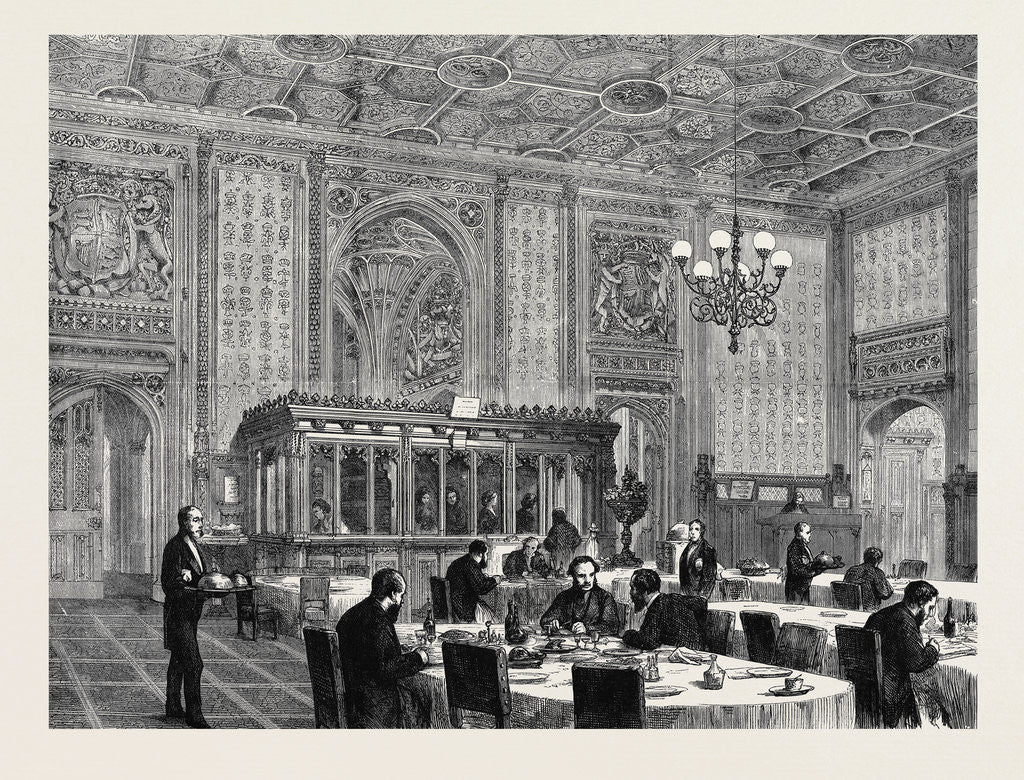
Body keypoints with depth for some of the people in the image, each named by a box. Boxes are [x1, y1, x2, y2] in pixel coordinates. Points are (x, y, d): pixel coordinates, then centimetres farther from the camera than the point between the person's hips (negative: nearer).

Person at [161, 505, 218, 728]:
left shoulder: (196, 546, 13)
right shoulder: (175, 546, -15)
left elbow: (202, 574, 15)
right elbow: (168, 583, -19)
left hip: (191, 612, 10)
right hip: (178, 611, -10)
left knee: (179, 660, 18)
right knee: (193, 663, -11)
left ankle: (173, 707, 29)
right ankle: (194, 714, -5)